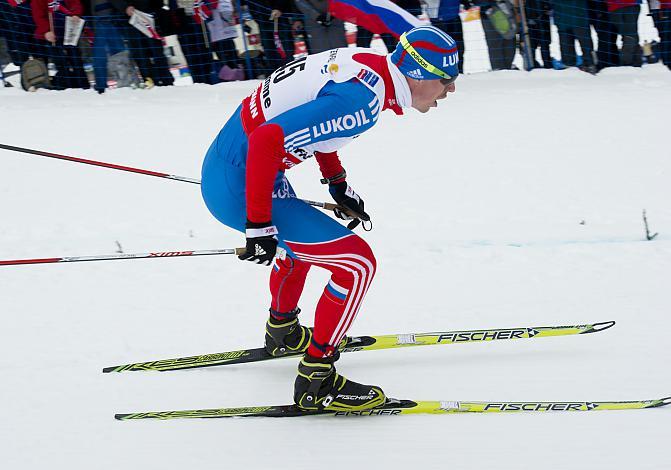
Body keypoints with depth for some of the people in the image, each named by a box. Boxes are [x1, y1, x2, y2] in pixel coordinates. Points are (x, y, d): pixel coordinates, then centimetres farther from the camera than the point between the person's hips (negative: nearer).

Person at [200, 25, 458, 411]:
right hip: (239, 191, -10)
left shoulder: (367, 62, 2)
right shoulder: (362, 100, -26)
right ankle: (316, 380, 2)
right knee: (358, 263, -8)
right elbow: (268, 139, -31)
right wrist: (259, 225, -24)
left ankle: (283, 332, 56)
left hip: (226, 162, 10)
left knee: (303, 238, 34)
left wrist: (338, 182, 23)